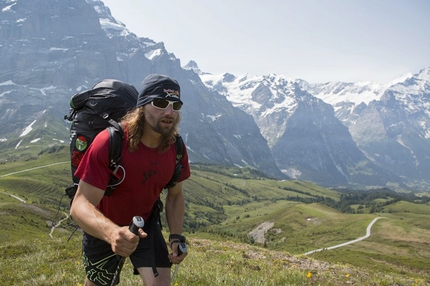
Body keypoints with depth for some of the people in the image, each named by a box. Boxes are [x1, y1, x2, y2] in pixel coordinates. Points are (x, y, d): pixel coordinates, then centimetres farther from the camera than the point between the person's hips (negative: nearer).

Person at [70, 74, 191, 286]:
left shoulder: (176, 148, -18)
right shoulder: (109, 142, -33)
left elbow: (175, 194, -1)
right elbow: (80, 205, -38)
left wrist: (177, 236, -14)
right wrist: (112, 232, -56)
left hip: (145, 224, 3)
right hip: (103, 228, -2)